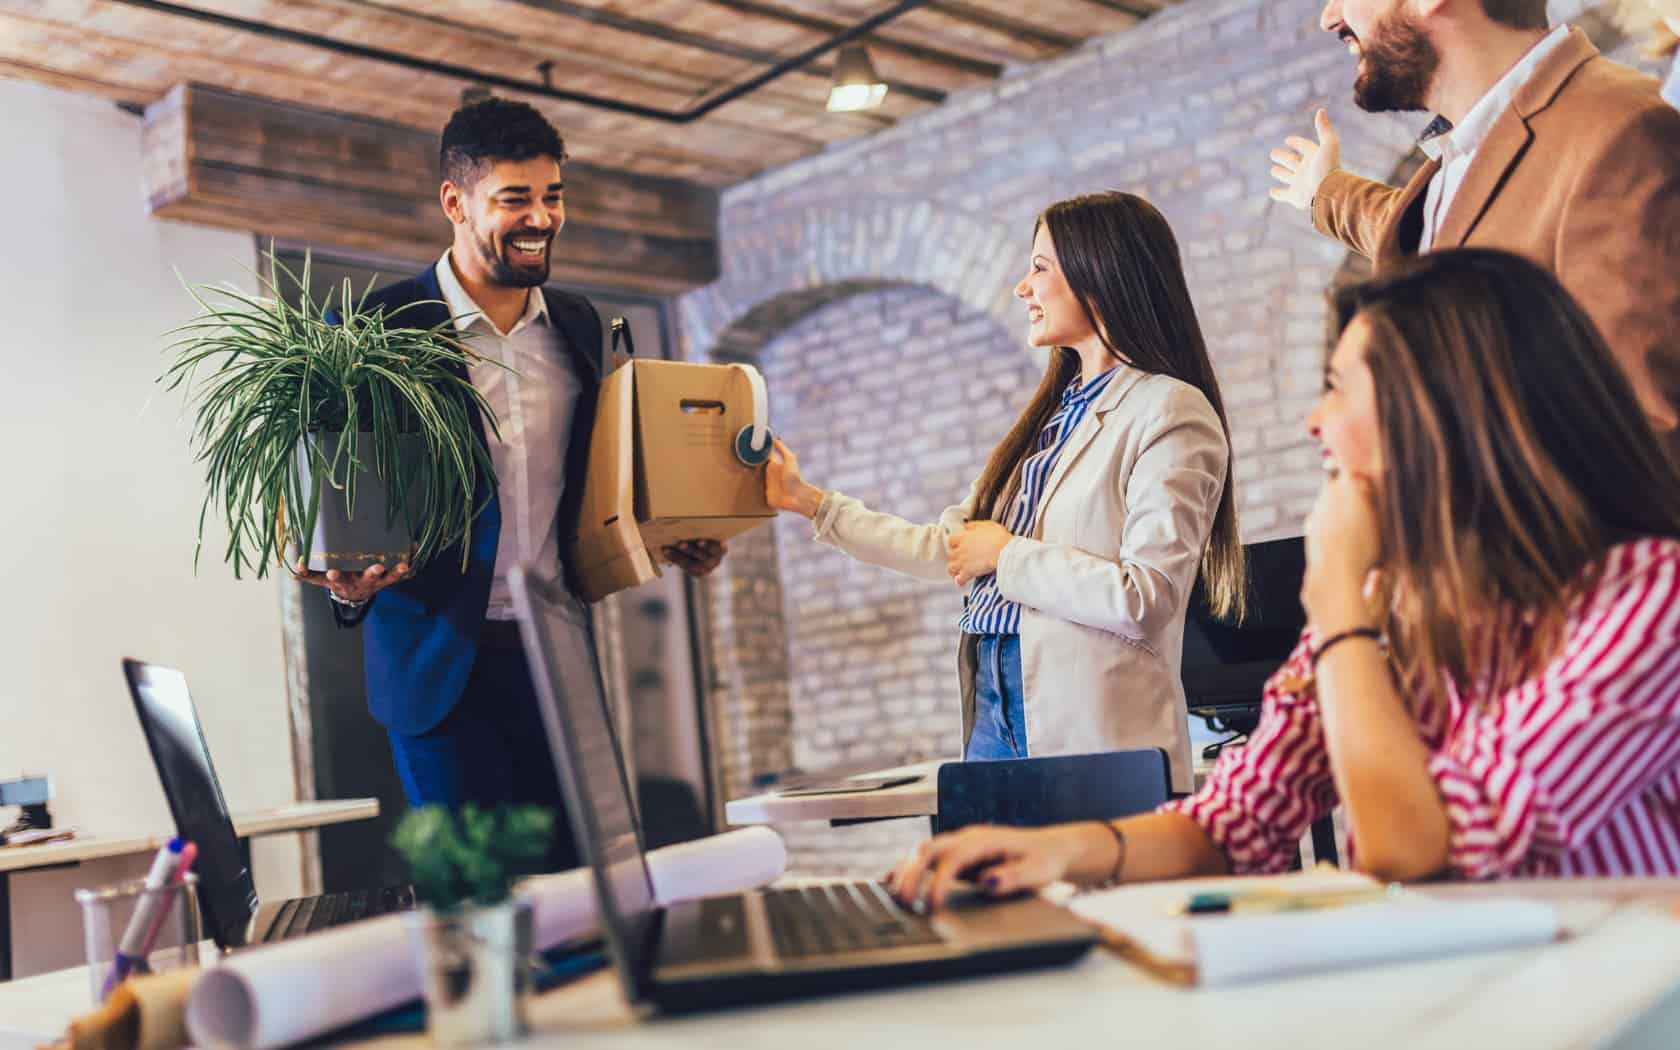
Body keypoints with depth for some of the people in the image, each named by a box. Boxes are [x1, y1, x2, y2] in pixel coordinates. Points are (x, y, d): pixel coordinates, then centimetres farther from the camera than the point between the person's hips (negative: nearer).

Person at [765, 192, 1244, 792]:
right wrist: (809, 502, 22)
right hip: (993, 712, 7)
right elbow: (952, 549, 22)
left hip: (1090, 730, -7)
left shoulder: (1170, 411, -7)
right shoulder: (1053, 414, 20)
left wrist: (1007, 554, -8)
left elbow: (1145, 599, -17)